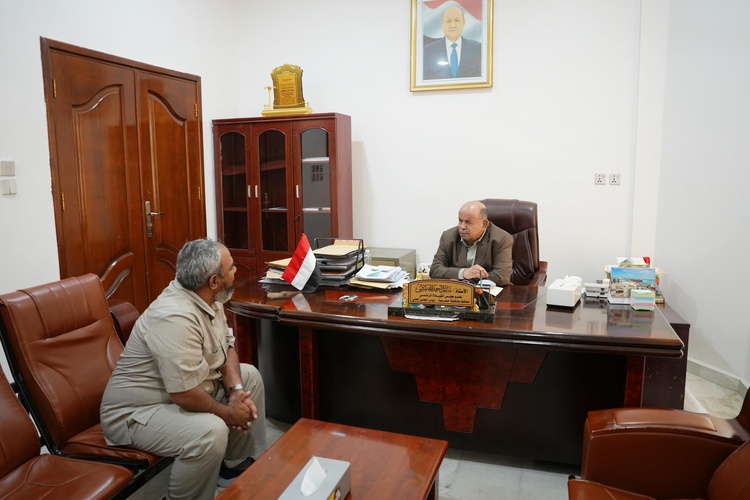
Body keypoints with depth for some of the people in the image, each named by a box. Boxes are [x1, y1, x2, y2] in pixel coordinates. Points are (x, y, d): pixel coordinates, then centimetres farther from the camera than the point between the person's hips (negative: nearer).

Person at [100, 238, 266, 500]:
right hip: (137, 412, -10)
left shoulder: (207, 297, -3)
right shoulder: (175, 317, -32)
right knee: (211, 431, -32)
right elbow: (185, 394, -34)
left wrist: (236, 391, -11)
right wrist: (228, 413, -18)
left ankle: (236, 466, 21)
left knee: (249, 376, 10)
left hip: (186, 388, 10)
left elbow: (226, 348, 5)